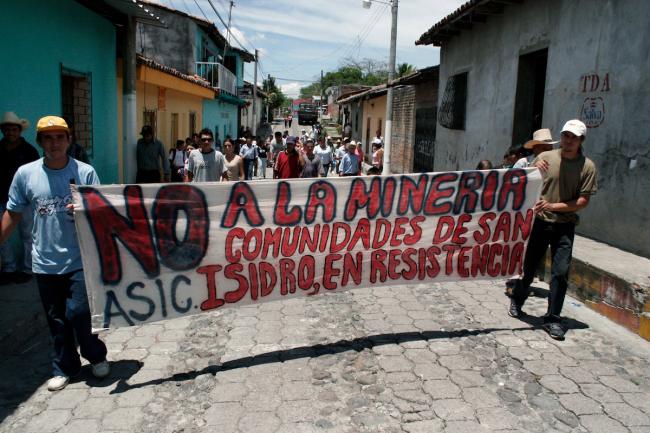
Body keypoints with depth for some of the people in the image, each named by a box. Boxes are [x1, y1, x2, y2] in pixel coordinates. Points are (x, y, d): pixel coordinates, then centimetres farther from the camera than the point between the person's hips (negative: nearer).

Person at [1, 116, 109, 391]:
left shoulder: (85, 172, -5)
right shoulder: (25, 174, 0)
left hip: (80, 260, -2)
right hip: (45, 262, 2)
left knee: (78, 313, -4)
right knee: (56, 320, 13)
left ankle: (96, 355, 23)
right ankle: (64, 367, 31)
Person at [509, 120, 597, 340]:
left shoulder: (587, 166, -2)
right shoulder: (545, 157, 0)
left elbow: (583, 201, -5)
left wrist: (553, 206, -16)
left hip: (564, 225, -1)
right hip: (539, 222, 1)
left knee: (561, 272, -5)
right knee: (528, 266, 12)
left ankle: (552, 318, 8)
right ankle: (517, 301, 35)